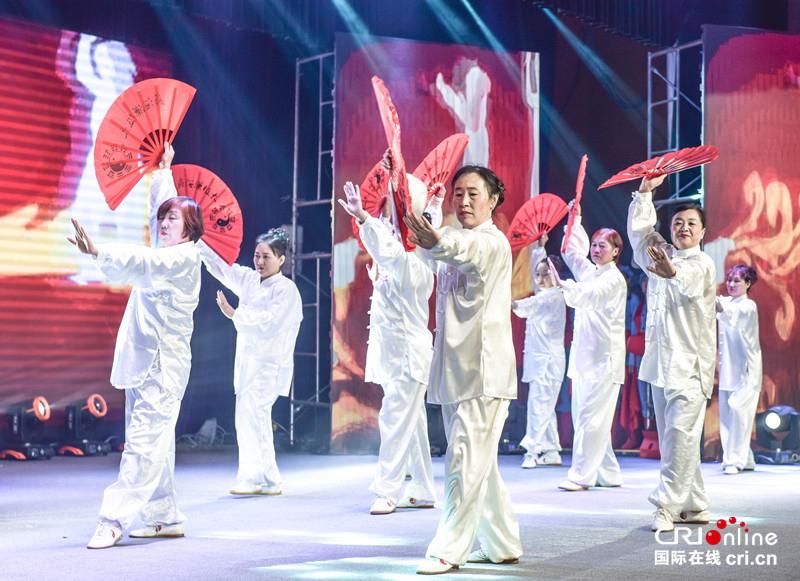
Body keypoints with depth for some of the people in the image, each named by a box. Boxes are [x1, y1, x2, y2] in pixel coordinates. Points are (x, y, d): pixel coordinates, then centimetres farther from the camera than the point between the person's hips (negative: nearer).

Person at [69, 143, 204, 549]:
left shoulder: (185, 256, -8)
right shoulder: (166, 251, 17)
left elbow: (144, 263, -26)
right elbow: (160, 205, 33)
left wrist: (98, 253, -39)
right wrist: (163, 169, 43)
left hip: (164, 362, -9)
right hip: (143, 361, 9)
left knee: (144, 439, -12)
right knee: (153, 441, 9)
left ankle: (114, 519, -17)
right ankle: (165, 517, 15)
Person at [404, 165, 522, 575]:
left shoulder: (492, 242, -9)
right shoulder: (457, 244, 18)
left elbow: (468, 249, -32)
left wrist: (440, 242, -55)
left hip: (484, 370, -9)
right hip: (454, 371, 9)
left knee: (466, 462, -9)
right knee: (479, 463, 14)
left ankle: (448, 550, -5)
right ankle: (502, 545, 24)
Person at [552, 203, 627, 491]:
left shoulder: (614, 278, -8)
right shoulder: (589, 272, 16)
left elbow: (590, 295, -25)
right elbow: (572, 251, 30)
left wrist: (564, 285, -42)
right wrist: (575, 220, 22)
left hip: (604, 357, -9)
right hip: (584, 355, 9)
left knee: (591, 416, -12)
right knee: (583, 416, 8)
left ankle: (581, 475, -11)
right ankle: (608, 473, 15)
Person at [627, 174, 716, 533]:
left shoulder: (703, 264, -5)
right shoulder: (662, 256, 16)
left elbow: (688, 281, -27)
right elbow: (640, 231, 11)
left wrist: (672, 272, -50)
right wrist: (645, 191, 3)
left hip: (690, 364, -7)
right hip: (660, 361, 7)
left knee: (681, 433, -15)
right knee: (670, 436, 8)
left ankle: (668, 505, -15)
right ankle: (694, 505, 16)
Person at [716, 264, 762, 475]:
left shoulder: (749, 306, -7)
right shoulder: (726, 302, 13)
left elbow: (735, 313, -28)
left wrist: (722, 309, -47)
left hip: (745, 367, -6)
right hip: (727, 366, 6)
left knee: (737, 408, -15)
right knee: (725, 411, 4)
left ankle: (736, 459, -9)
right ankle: (745, 458, 15)